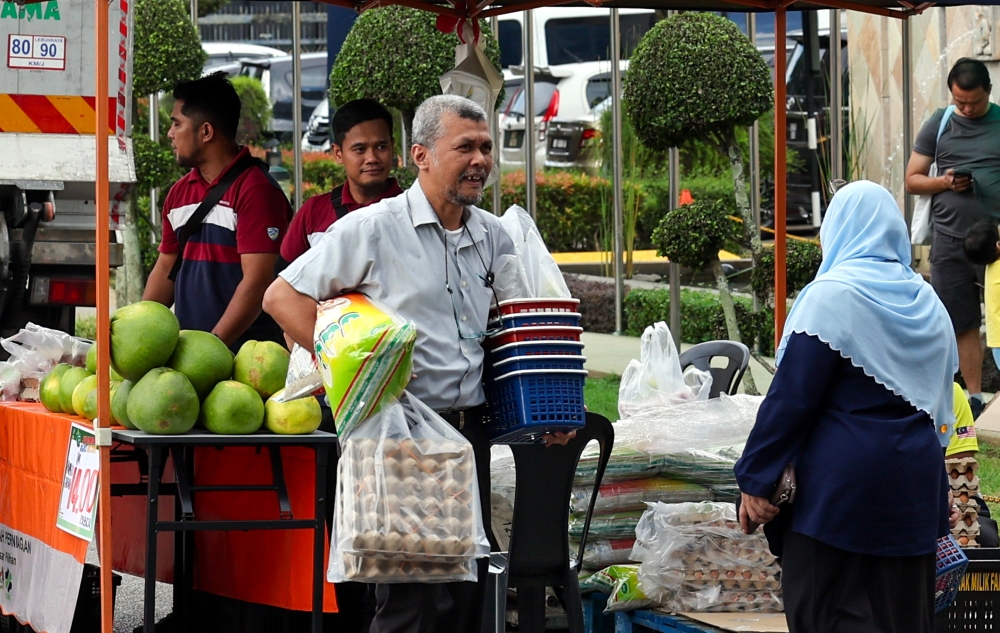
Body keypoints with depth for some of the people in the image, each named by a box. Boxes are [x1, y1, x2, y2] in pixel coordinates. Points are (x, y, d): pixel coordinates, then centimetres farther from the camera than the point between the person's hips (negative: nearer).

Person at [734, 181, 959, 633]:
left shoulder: (832, 296, -11)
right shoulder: (927, 303, 11)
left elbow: (792, 397, -14)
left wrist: (756, 478, -10)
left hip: (842, 483, -7)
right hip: (916, 485, 7)